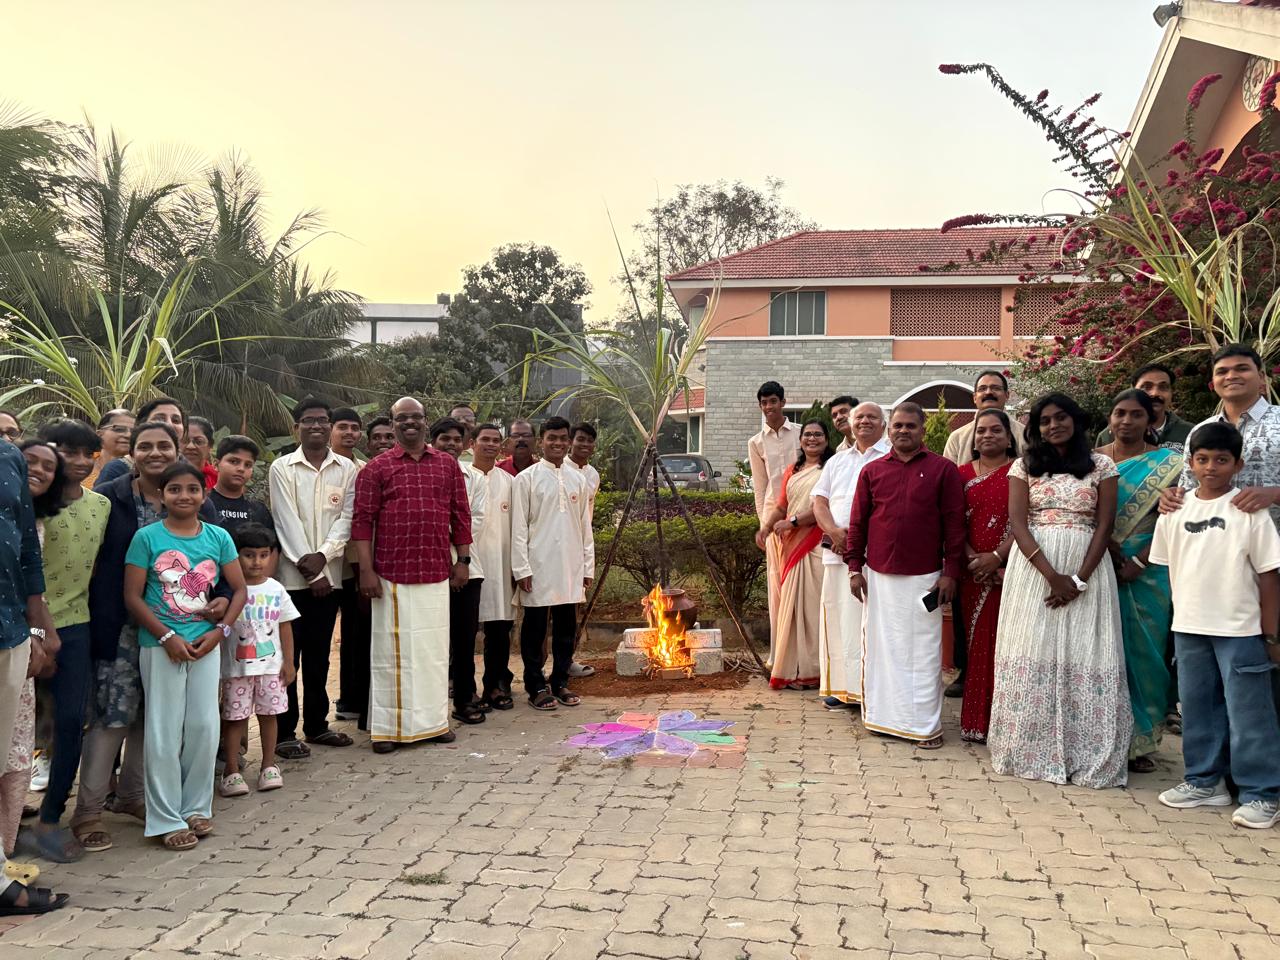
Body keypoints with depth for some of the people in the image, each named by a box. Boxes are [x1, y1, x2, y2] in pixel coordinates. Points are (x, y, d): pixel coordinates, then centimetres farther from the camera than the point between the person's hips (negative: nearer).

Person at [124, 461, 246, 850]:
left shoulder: (218, 537, 2)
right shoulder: (147, 537, -5)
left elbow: (239, 589, 6)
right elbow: (132, 596, -6)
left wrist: (220, 631, -7)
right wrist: (168, 637, -13)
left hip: (206, 643, 3)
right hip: (160, 645, -3)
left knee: (204, 727, 7)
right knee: (164, 732, 2)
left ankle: (196, 807, 23)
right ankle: (167, 819, 12)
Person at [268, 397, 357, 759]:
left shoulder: (346, 468, 7)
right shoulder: (282, 468, -1)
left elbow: (347, 518, 1)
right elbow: (287, 522, -7)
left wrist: (323, 556, -14)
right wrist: (310, 571, -12)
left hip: (329, 575, 3)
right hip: (291, 575, -3)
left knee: (319, 654, 13)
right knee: (288, 654, 1)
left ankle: (316, 724, 23)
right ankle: (285, 732, 8)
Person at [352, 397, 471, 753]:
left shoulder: (447, 464, 9)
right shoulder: (377, 468, 0)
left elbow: (460, 515, 11)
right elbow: (363, 521, -3)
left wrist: (462, 560, 7)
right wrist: (366, 570, -9)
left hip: (437, 573, 3)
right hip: (392, 574, -3)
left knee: (434, 647, 10)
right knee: (391, 650, 3)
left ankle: (433, 720, 22)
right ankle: (388, 727, 12)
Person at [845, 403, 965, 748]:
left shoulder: (943, 470, 1)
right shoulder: (872, 471, 7)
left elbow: (954, 523, -1)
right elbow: (858, 522, 9)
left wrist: (950, 572, -5)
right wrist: (855, 567, 4)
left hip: (924, 577, -2)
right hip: (878, 576, 2)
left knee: (924, 651, 2)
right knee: (882, 648, 8)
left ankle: (925, 724, 11)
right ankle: (884, 716, 20)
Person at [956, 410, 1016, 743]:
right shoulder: (963, 473, 11)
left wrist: (996, 557, -14)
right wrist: (971, 556, -7)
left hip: (1009, 570, -3)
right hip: (974, 573, 3)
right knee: (976, 643, 5)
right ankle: (976, 720, 13)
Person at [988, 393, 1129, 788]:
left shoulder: (1101, 466, 6)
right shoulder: (1025, 465, 6)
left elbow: (1105, 525, 0)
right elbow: (1017, 522, -3)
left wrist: (1079, 579, -12)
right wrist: (1051, 574, -15)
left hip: (1086, 566, 0)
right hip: (1033, 565, 0)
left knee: (1084, 656, -2)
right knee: (1034, 651, 0)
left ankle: (1085, 756, 7)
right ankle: (1031, 750, 8)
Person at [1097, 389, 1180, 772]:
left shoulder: (1166, 464, 2)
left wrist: (1138, 564, -13)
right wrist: (1110, 550, -13)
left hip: (1146, 573, -1)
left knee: (1141, 652, 2)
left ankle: (1141, 741, 11)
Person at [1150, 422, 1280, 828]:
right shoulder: (1175, 511, 3)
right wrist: (1178, 618, 8)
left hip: (1239, 629, -4)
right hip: (1189, 628, 5)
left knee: (1247, 712, 0)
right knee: (1197, 707, 14)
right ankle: (1205, 781, 28)